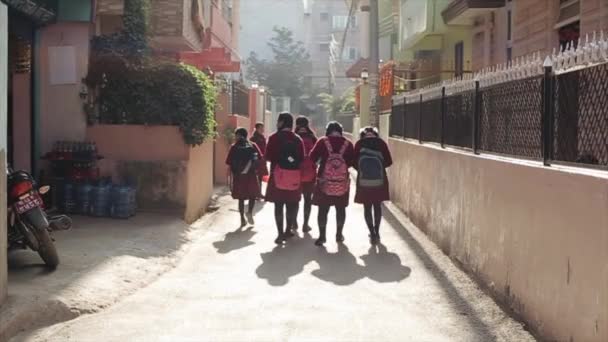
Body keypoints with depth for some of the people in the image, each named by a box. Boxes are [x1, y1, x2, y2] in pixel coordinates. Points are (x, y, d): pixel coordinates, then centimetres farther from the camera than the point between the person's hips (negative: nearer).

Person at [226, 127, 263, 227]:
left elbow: (229, 164, -2)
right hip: (251, 175, 0)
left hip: (238, 176, 0)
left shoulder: (234, 147, 1)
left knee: (241, 198, 9)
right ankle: (250, 212, -4)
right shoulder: (253, 146, 4)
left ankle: (242, 219, 7)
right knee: (253, 195, 17)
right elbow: (260, 158, -5)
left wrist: (232, 176, 4)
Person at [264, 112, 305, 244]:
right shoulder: (298, 139, 5)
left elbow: (268, 156, -7)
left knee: (279, 204, 1)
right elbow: (301, 158, 4)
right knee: (291, 204, 13)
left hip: (279, 174, -3)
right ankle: (288, 230, 22)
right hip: (294, 175, 3)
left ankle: (280, 234, -4)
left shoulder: (274, 137, -6)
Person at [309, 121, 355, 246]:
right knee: (341, 208, 15)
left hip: (325, 181, -1)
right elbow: (352, 161, 2)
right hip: (342, 181, 2)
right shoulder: (347, 144, -1)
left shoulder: (322, 142, -5)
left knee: (323, 209, 5)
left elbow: (312, 157, -4)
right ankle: (339, 234, 22)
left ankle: (322, 236, 3)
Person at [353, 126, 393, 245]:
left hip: (364, 181, -1)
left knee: (367, 207, 8)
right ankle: (376, 232, 24)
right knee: (377, 206, 17)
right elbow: (389, 161, 0)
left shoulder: (359, 144, 0)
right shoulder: (381, 143, 1)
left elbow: (355, 162, -1)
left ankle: (372, 234, 2)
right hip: (379, 180, 1)